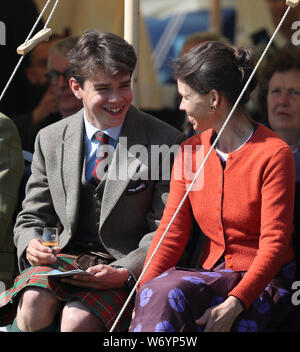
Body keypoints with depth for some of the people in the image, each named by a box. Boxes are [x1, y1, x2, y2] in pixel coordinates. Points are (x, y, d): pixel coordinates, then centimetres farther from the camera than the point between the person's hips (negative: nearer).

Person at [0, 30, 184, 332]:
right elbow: (34, 216, 16)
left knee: (77, 319, -33)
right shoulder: (50, 140, 9)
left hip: (126, 265, -3)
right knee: (34, 305, -30)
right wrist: (30, 245, -9)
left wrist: (125, 272, -20)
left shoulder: (165, 143, -3)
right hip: (63, 258, 3)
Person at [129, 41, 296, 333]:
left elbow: (274, 244, -14)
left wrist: (234, 305, -28)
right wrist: (144, 290, -13)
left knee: (170, 293, -31)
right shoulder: (190, 151, 10)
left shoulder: (274, 154, -9)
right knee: (155, 294, -30)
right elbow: (171, 231, 4)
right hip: (209, 275, 5)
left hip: (261, 284, -5)